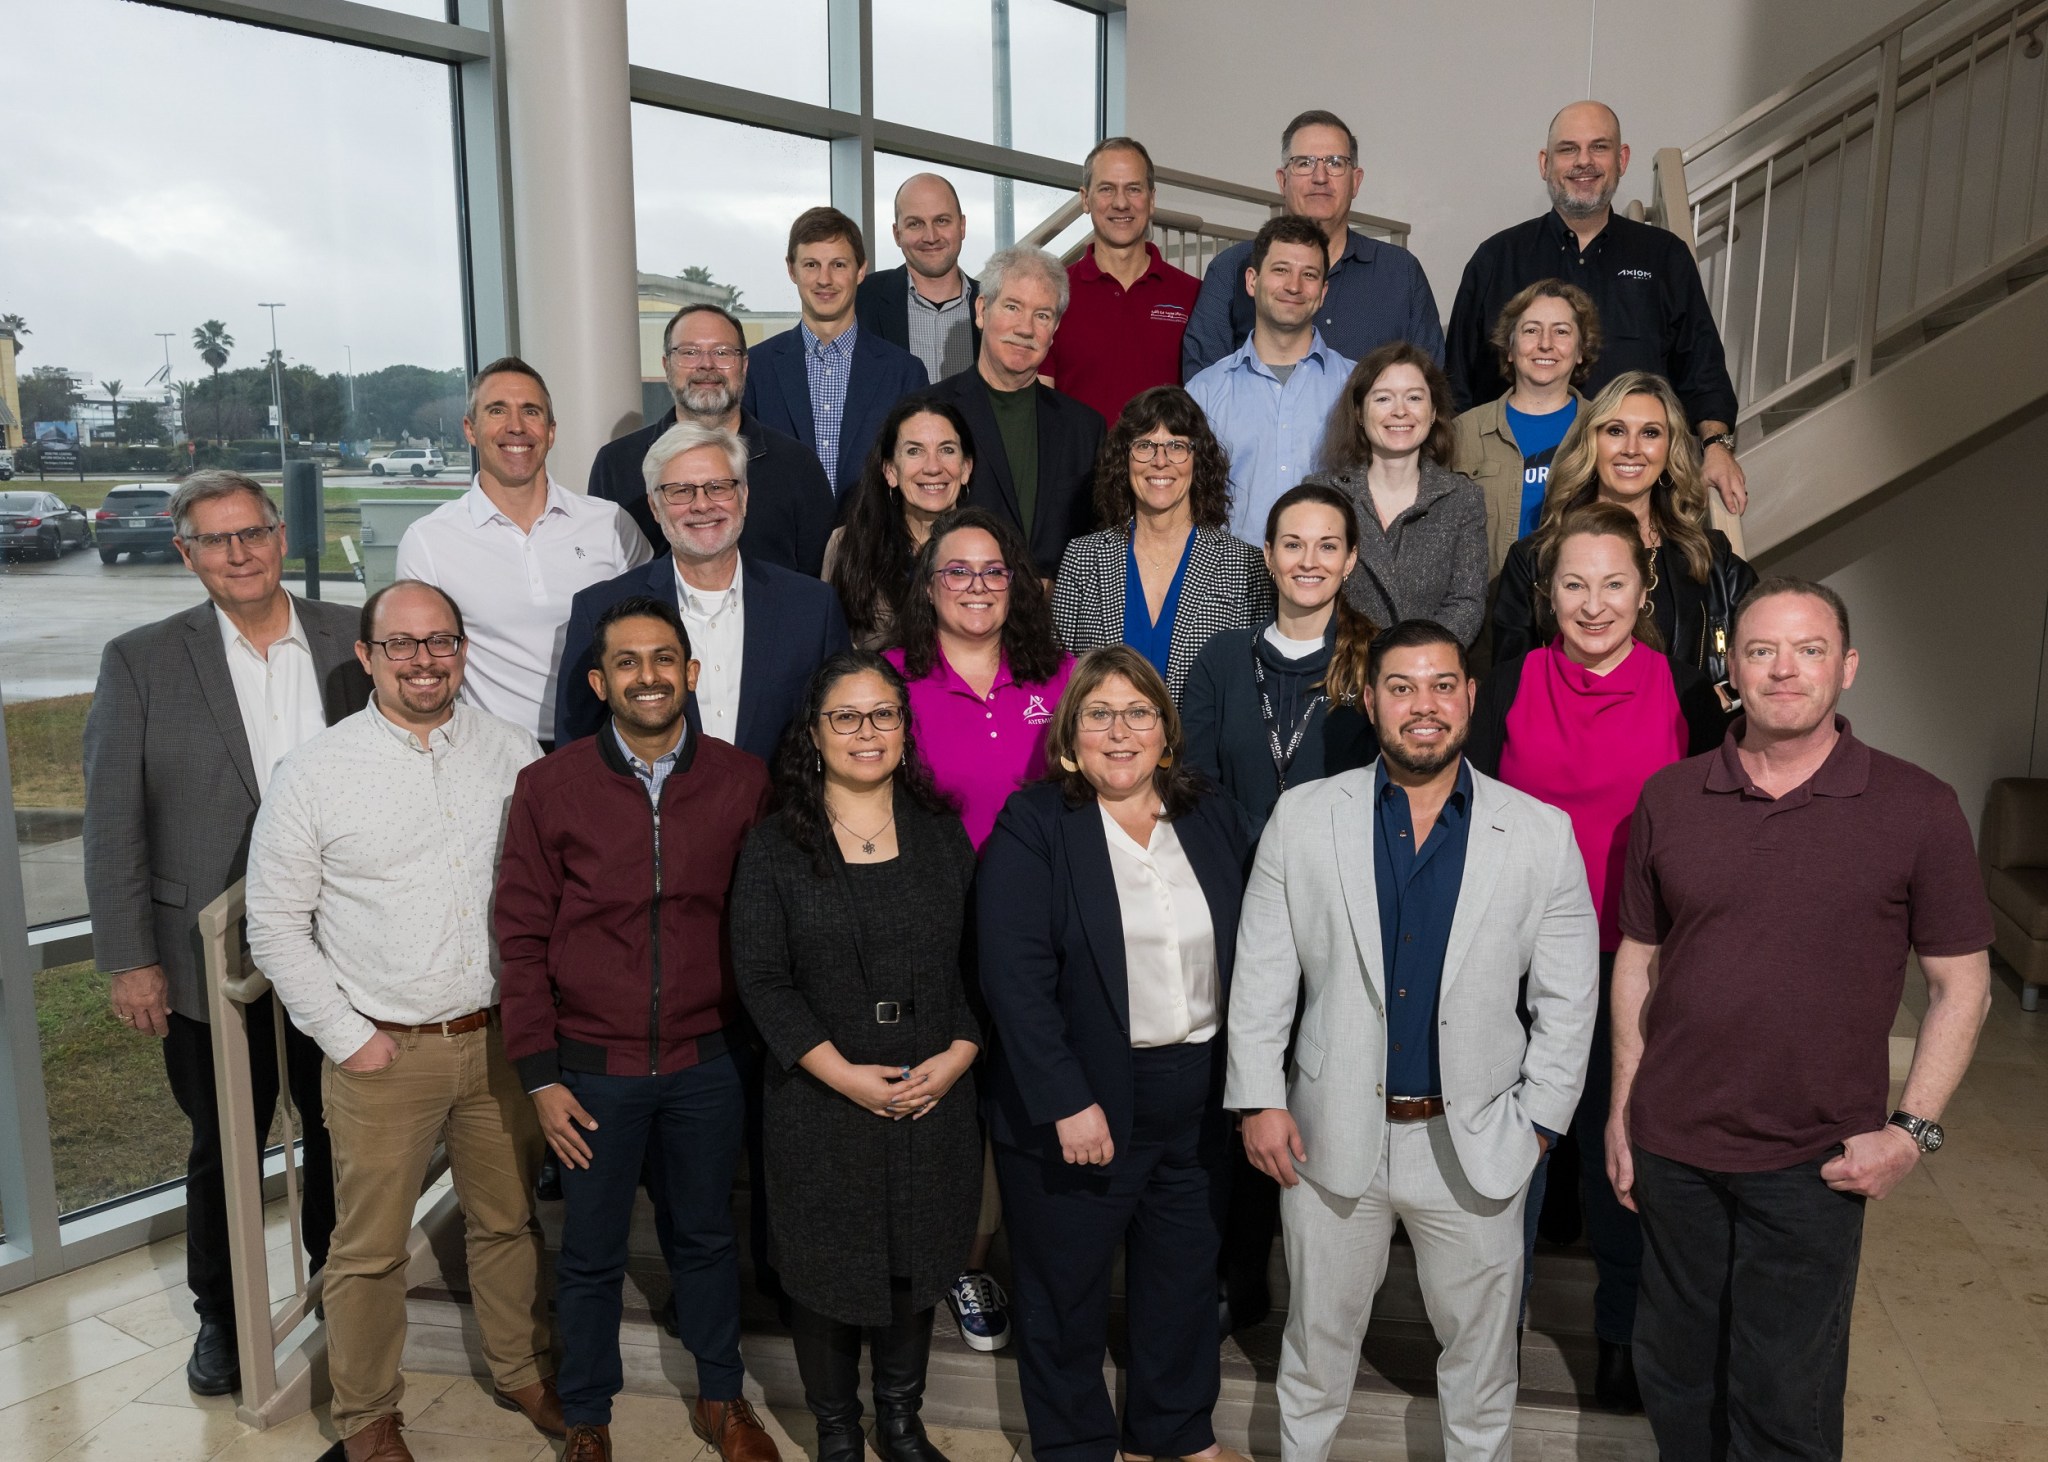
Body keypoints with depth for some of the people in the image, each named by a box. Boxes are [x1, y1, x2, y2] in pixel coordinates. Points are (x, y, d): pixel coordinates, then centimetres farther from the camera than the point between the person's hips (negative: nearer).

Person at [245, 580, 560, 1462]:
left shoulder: (514, 752, 1)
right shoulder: (312, 775, -6)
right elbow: (276, 925, -2)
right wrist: (346, 1036, -6)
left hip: (500, 1037, 3)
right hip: (382, 1052, -2)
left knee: (508, 1220, 18)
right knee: (370, 1248, 10)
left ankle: (522, 1369, 39)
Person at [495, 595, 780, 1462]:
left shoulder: (742, 782, -5)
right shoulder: (549, 788, -7)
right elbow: (521, 937, -3)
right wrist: (540, 1075, -5)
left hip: (707, 1061, 1)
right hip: (593, 1066, -1)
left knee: (706, 1237, 19)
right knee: (592, 1253, 15)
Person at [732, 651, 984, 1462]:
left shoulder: (942, 833, 5)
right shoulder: (774, 845, -4)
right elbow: (761, 978, -9)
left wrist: (959, 1053, -10)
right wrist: (844, 1074, -15)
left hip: (935, 1095, 3)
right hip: (822, 1102, -2)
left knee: (916, 1262, 15)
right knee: (827, 1270, 10)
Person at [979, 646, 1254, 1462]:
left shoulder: (1214, 820, 5)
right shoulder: (1031, 828, -10)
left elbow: (1251, 951, 9)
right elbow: (1014, 978, -17)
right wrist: (1066, 1102, -20)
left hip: (1198, 1099, 5)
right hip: (1075, 1101, -4)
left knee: (1186, 1273, 19)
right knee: (1067, 1284, 11)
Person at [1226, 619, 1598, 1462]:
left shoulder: (1542, 834, -3)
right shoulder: (1303, 817, -3)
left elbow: (1567, 998, 0)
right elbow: (1262, 972, -1)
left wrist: (1539, 1122, -4)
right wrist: (1259, 1099, -4)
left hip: (1475, 1141, 0)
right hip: (1331, 1133, 0)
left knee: (1481, 1344, 17)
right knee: (1319, 1333, 18)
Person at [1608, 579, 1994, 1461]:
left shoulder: (1917, 809, -6)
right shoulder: (1669, 799, 1)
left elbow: (1961, 986, -1)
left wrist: (1913, 1131, -9)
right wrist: (1623, 1108, 6)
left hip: (1812, 1163, -2)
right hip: (1672, 1147, 3)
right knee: (1674, 1371, 17)